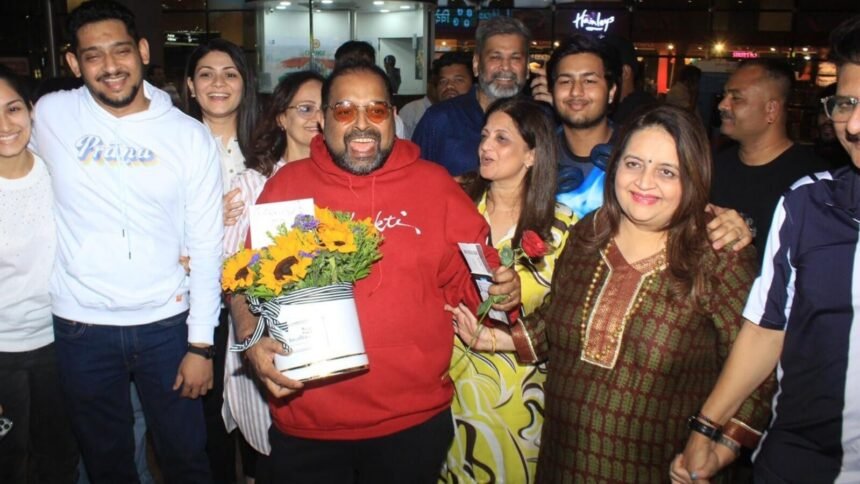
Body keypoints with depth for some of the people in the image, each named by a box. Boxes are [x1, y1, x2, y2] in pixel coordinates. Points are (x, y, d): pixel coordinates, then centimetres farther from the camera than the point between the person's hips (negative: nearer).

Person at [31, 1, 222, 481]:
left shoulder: (191, 136, -6)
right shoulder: (50, 115, -4)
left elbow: (206, 246, -5)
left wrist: (201, 343, -5)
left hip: (166, 322, -1)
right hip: (82, 327, 1)